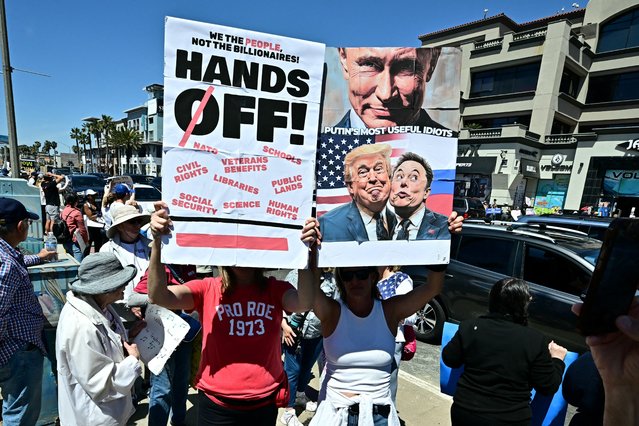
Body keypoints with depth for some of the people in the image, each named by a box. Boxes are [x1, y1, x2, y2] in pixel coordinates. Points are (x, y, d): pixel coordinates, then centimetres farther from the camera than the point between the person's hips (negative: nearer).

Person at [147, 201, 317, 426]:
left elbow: (304, 304, -27)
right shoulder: (207, 289, -8)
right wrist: (157, 242, -34)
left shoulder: (276, 289, -8)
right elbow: (158, 296, -20)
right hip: (216, 403, 0)